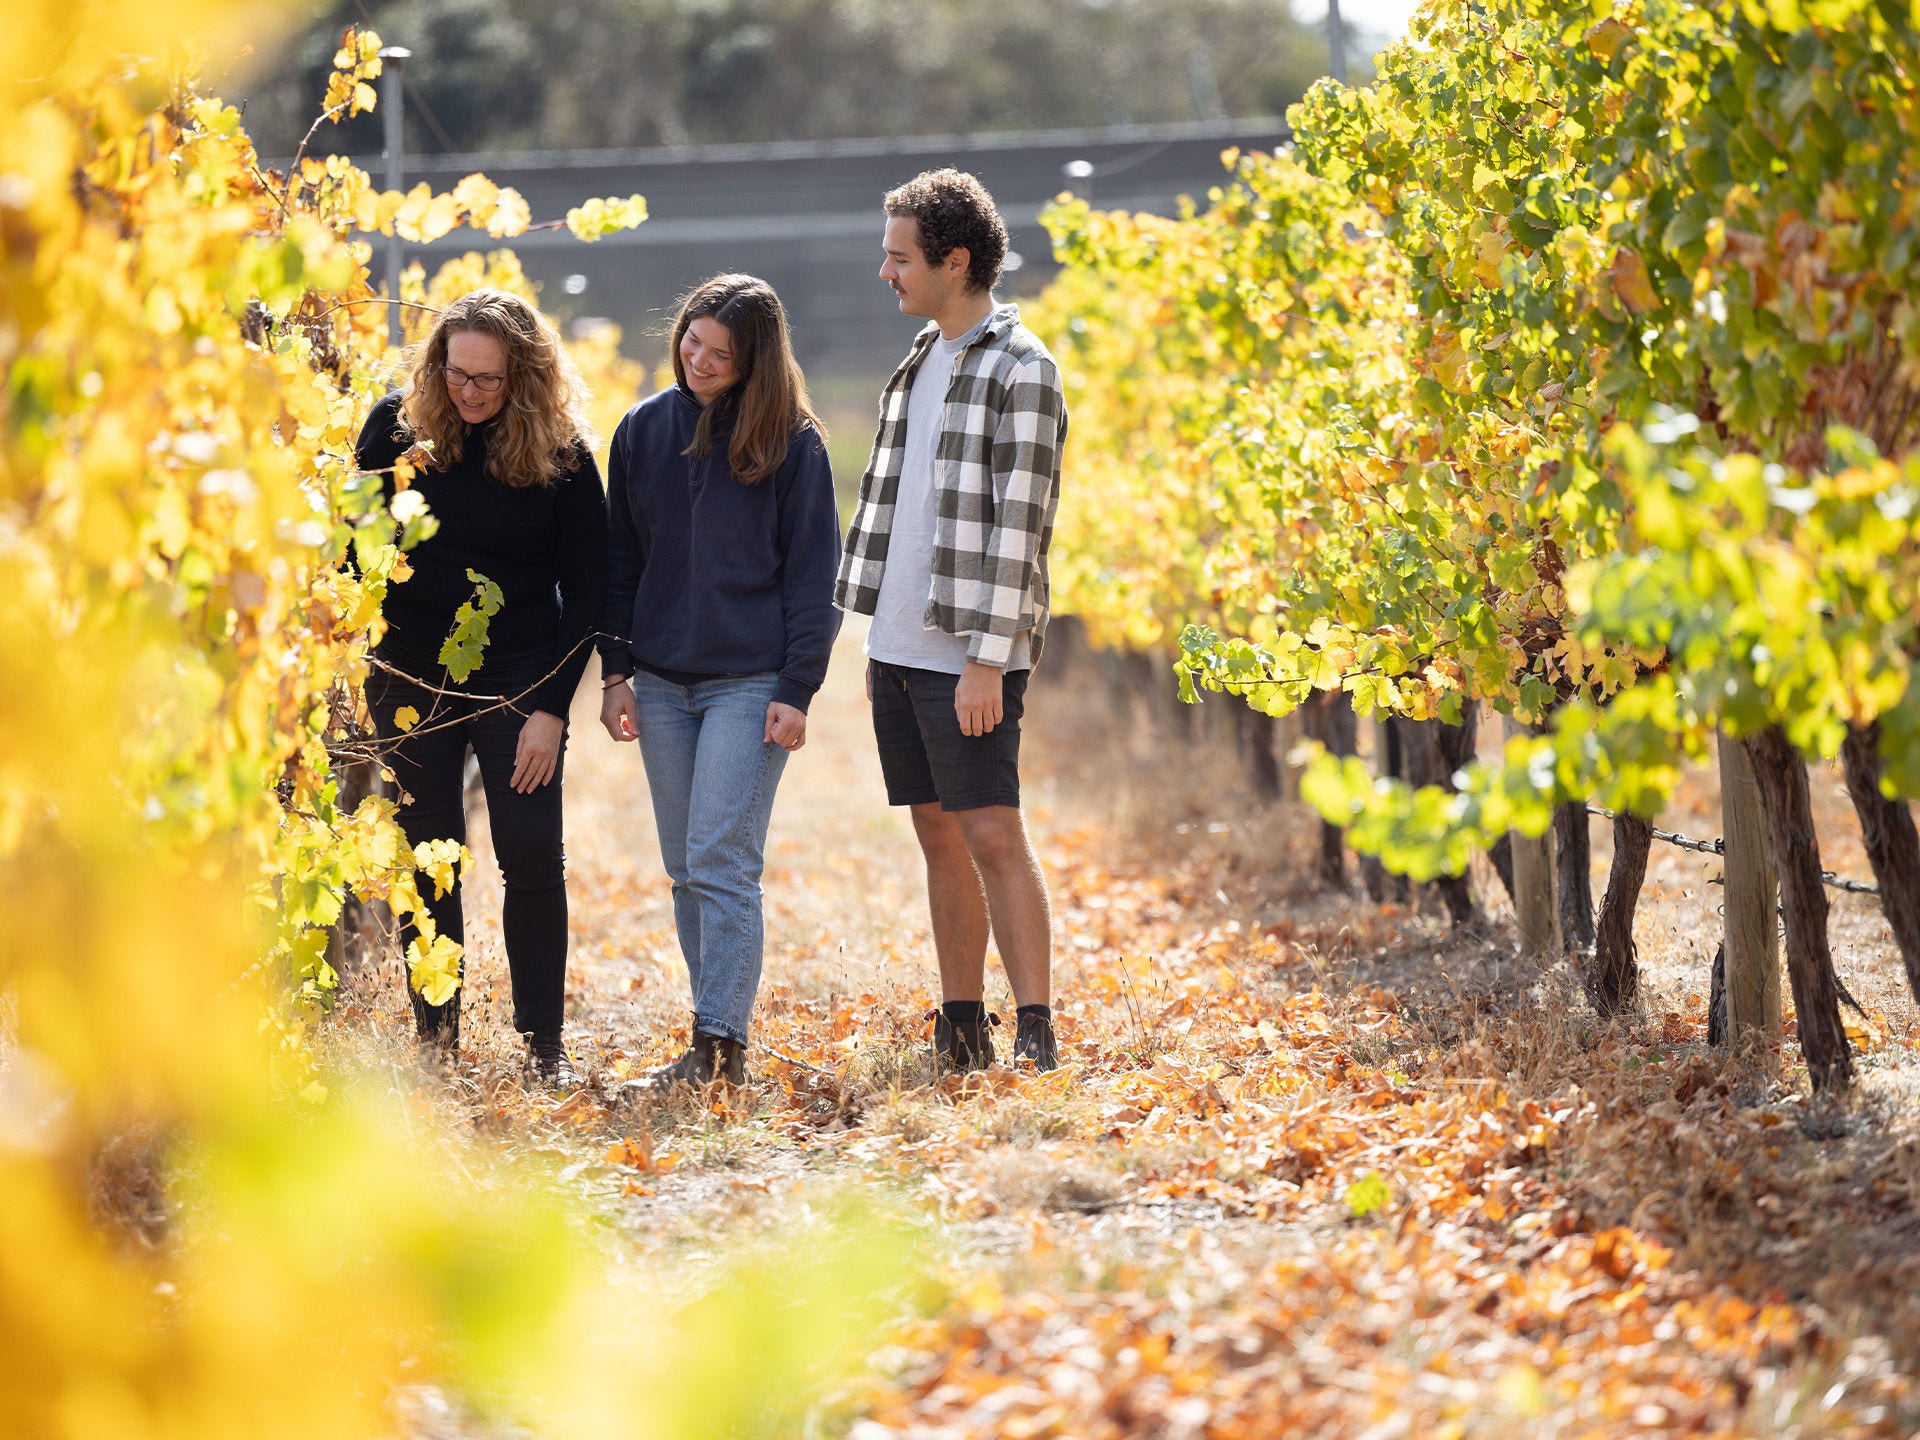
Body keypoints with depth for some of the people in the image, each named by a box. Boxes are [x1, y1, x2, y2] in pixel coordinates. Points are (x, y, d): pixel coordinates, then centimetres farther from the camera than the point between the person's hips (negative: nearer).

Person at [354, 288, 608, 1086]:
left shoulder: (563, 454, -6)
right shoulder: (397, 426, -3)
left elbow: (585, 588, -3)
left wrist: (552, 709, -9)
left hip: (517, 681, -1)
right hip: (410, 680, 1)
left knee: (532, 856, -4)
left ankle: (544, 1042, 8)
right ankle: (435, 1043, 13)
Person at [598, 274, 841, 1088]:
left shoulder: (791, 443, -3)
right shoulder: (644, 430, 8)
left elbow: (813, 572, -3)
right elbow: (621, 557, 13)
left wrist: (797, 690, -9)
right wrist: (616, 671, 6)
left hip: (751, 683, -5)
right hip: (661, 684, 5)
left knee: (722, 864, -12)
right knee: (686, 871, 7)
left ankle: (721, 1045, -12)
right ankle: (714, 1042, 13)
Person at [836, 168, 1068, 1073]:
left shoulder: (1018, 369, -11)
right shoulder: (921, 361, 15)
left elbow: (1017, 523, -16)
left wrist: (988, 656, -20)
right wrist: (878, 642, 17)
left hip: (968, 656, -8)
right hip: (901, 649, 8)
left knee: (993, 836, -9)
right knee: (939, 836, 10)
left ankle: (1036, 1035, -7)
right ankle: (961, 1034, 16)